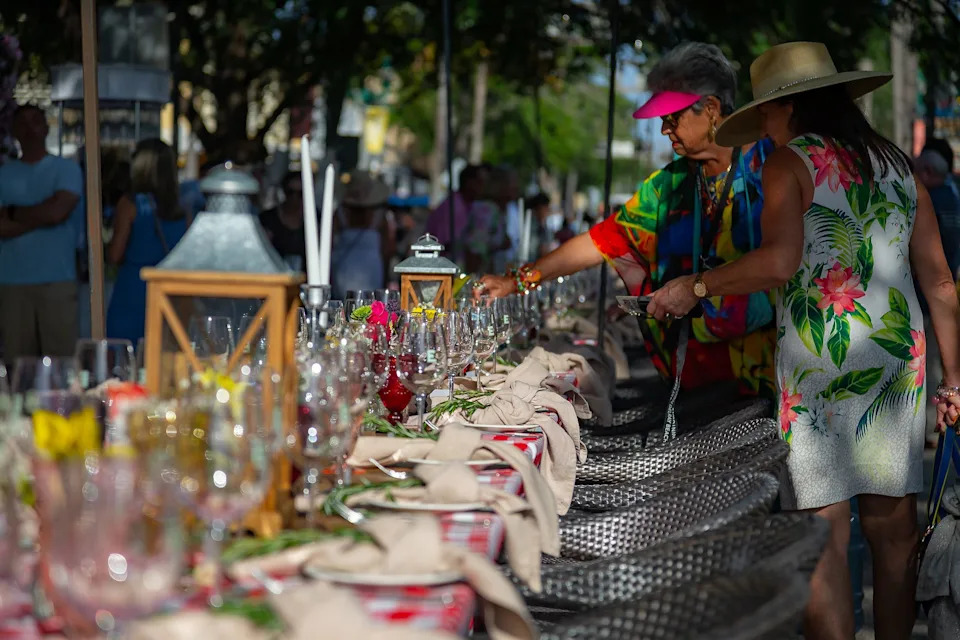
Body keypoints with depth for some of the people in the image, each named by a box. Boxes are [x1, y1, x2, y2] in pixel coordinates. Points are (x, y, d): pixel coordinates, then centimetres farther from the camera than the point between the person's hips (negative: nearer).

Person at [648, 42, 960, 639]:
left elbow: (779, 262, -18)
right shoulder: (899, 165, 15)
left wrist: (695, 287, -7)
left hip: (822, 356, -5)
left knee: (824, 529, -2)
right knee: (893, 521, 10)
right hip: (901, 358, 6)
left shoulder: (791, 162, -2)